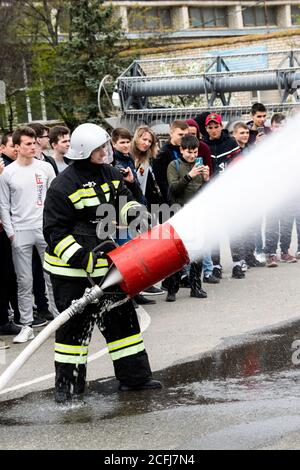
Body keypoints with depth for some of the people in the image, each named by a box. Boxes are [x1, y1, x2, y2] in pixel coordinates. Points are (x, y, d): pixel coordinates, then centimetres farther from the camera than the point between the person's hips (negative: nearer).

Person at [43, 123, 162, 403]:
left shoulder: (110, 174, 5)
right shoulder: (64, 185, -17)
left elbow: (125, 202, 19)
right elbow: (55, 232, -16)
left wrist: (134, 212, -6)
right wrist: (82, 259, -25)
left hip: (106, 262, 7)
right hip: (71, 269, -7)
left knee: (121, 317, 11)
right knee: (74, 325, 1)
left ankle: (134, 376, 21)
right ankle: (67, 384, 14)